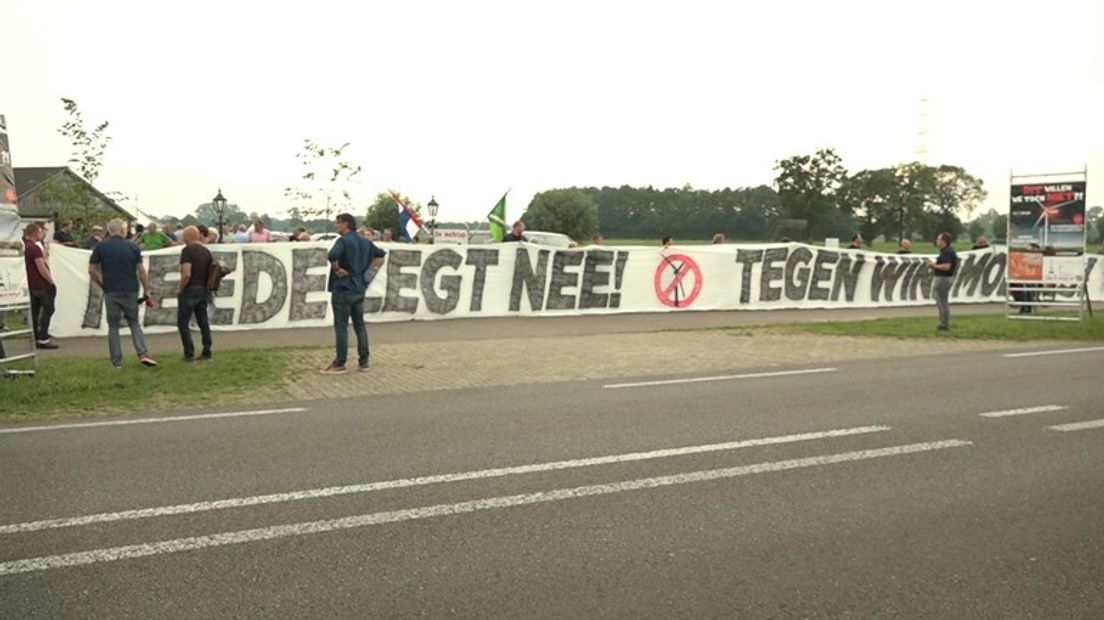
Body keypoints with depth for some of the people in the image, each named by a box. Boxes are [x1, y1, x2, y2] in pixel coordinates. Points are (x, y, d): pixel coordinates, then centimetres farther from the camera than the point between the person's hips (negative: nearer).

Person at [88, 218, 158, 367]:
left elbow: (92, 270, 1)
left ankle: (116, 361, 8)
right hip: (130, 291, 0)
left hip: (111, 292, 0)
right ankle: (143, 353, -5)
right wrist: (146, 290, 5)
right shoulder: (133, 247, 0)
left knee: (113, 326, 9)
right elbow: (141, 271, -3)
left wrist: (102, 285, 14)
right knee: (134, 323, 12)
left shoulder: (101, 247, 1)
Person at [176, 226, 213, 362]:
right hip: (203, 290, 7)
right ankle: (207, 352, 13)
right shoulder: (206, 251, 9)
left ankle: (189, 354, 0)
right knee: (203, 322, 11)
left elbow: (186, 274, -21)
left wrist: (180, 290, -10)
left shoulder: (187, 250, -13)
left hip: (190, 290, -7)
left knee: (182, 323, 2)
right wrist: (206, 285, 16)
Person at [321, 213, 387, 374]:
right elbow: (381, 254, 24)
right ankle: (363, 362, 14)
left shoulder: (343, 240, -14)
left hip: (343, 288, -7)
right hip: (359, 288, 7)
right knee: (360, 325, 12)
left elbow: (332, 255, -33)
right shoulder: (365, 242, 11)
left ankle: (339, 364, 1)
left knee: (341, 326, -2)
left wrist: (337, 268, -17)